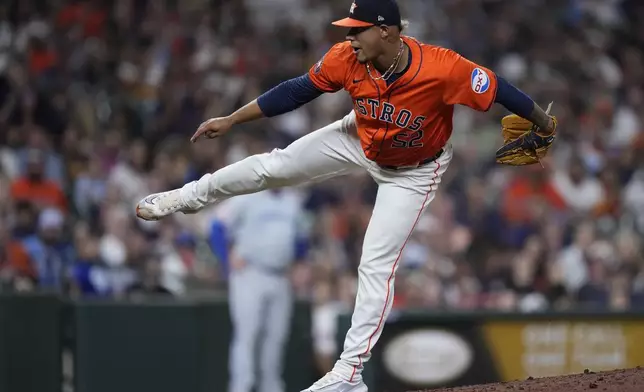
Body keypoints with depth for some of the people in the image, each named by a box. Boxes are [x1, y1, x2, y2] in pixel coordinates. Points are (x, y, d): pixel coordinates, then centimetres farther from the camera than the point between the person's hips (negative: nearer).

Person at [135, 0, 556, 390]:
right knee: (276, 166, 8)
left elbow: (497, 89, -29)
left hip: (413, 171, -4)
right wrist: (231, 120, -13)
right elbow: (296, 91, -15)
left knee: (376, 265, -9)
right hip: (360, 139, 4)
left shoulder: (443, 68, -41)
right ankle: (192, 196, 37)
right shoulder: (346, 59, -27)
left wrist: (545, 124, -19)